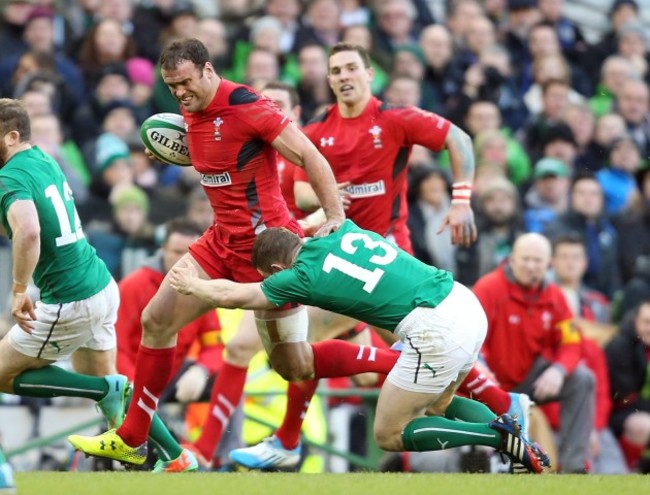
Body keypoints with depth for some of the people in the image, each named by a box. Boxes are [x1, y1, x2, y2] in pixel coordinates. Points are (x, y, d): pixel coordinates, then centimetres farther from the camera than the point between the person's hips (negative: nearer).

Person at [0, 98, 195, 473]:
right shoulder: (44, 161, 9)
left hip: (69, 306, -9)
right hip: (102, 287, 9)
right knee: (103, 382, 24)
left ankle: (109, 389, 0)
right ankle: (176, 456, 24)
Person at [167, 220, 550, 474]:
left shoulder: (303, 276, -2)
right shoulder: (340, 230, 15)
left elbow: (231, 296, 13)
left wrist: (193, 285, 32)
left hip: (436, 331, -8)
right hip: (467, 305, 8)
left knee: (389, 435, 7)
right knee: (438, 406, 30)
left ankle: (498, 435, -9)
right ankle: (513, 436, 6)